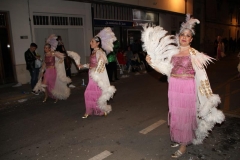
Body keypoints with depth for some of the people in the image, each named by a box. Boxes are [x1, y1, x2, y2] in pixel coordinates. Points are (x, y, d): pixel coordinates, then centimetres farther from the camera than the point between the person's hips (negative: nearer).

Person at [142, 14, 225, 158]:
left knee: (186, 115, 5)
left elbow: (201, 75, -8)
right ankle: (178, 138, 36)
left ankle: (184, 145, 22)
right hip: (174, 87, 5)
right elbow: (165, 70, 4)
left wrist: (208, 95, -9)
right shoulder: (173, 52, 5)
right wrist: (152, 62, -7)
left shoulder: (194, 54, -7)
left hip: (187, 88, -4)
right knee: (175, 114, 15)